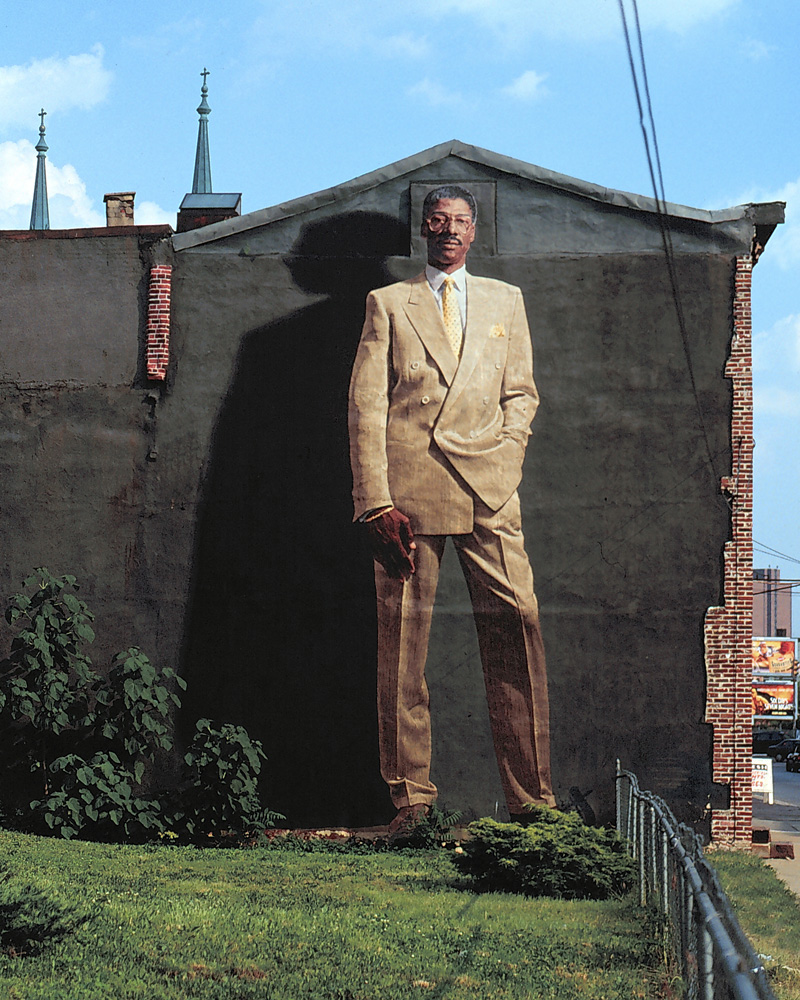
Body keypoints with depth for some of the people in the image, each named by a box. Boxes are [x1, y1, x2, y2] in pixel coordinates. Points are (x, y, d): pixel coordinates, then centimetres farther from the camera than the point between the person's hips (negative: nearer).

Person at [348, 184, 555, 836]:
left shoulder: (506, 301, 21)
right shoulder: (388, 304, 14)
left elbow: (521, 391, 19)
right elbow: (366, 407, 6)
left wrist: (506, 461, 0)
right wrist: (376, 502, -5)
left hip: (488, 492, 1)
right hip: (407, 492, -1)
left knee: (517, 625, -10)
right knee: (402, 642, -2)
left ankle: (532, 798, -4)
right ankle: (411, 798, 5)